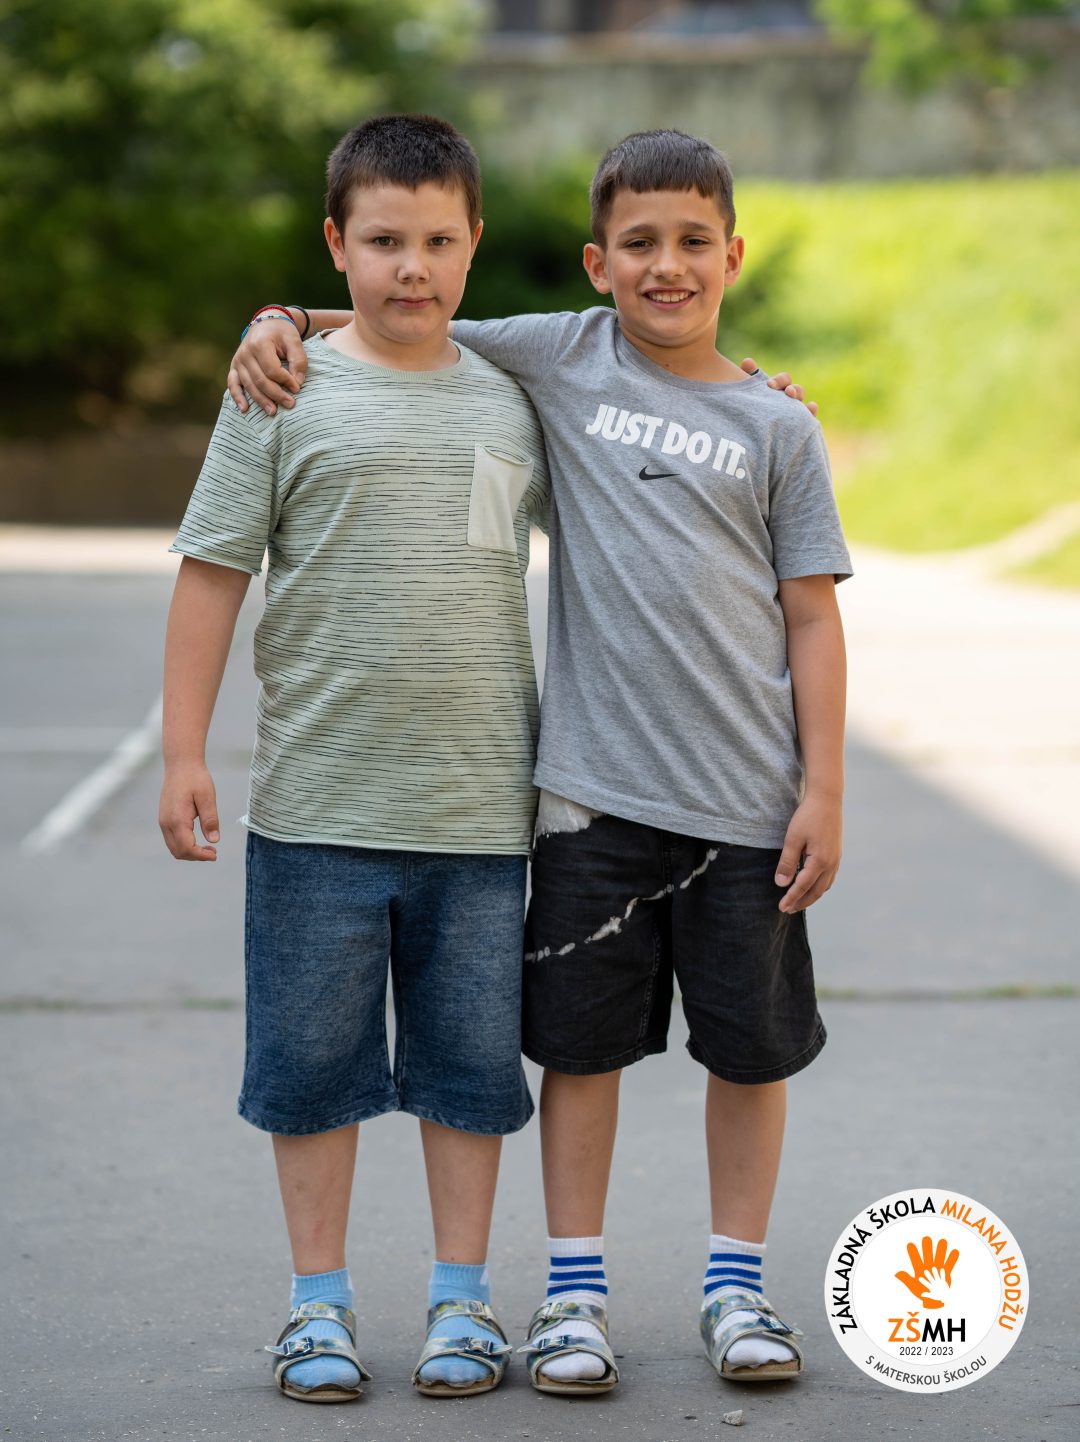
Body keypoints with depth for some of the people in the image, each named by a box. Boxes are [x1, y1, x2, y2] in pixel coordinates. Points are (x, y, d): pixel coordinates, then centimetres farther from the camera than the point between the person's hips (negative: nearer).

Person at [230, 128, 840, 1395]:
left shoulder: (778, 429, 4)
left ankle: (735, 1288, 21)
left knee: (750, 1045, 7)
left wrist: (823, 791, -2)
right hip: (591, 783, 0)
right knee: (583, 1040, 5)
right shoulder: (556, 360, 5)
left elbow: (811, 620, 4)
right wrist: (280, 326, -4)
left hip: (745, 800, 0)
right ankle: (574, 1293, 17)